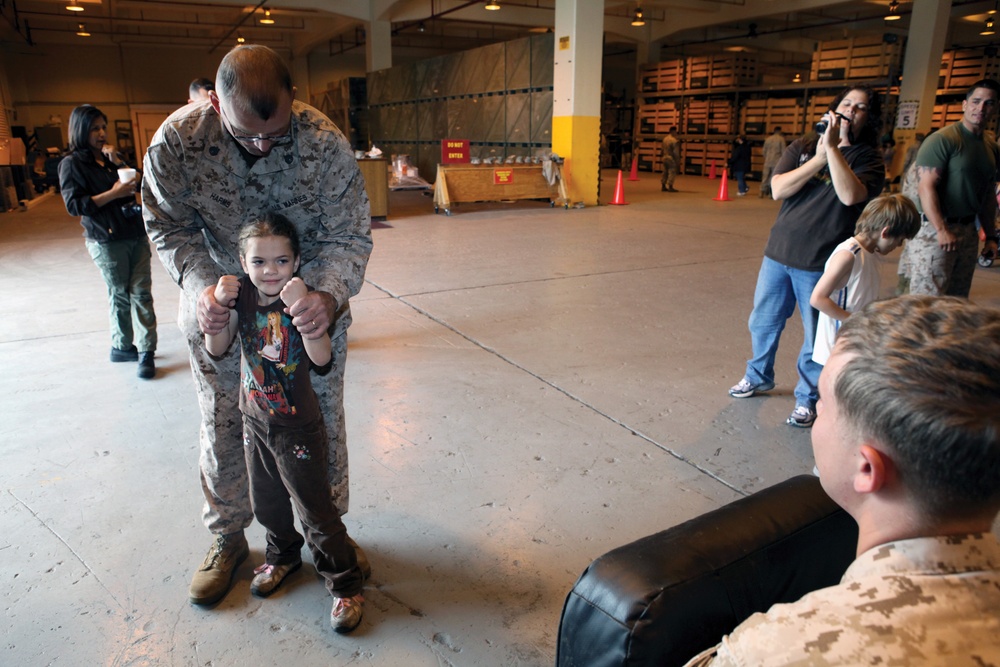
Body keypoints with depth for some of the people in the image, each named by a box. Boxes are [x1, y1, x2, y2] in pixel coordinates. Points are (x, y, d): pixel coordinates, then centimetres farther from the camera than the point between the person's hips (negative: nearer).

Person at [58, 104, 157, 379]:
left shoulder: (110, 157, 16)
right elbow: (73, 205, -11)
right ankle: (122, 346, 20)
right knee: (120, 295, 3)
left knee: (142, 292, -1)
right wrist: (113, 194, -18)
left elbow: (135, 185, 12)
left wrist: (117, 161, 0)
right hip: (107, 241, -5)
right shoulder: (71, 164, -3)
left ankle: (146, 351, 1)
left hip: (136, 234, 5)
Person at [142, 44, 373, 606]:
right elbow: (170, 226, -7)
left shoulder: (325, 143, -25)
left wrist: (330, 295, -37)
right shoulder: (178, 140, -20)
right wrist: (200, 285, -25)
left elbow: (350, 235, -19)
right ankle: (229, 539, 37)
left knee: (322, 423, 11)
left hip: (311, 304, 0)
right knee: (223, 430, 13)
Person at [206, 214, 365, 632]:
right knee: (266, 502, 24)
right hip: (255, 421, 6)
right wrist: (219, 306, -22)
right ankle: (283, 555, 51)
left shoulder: (300, 300, -21)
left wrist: (301, 308, -47)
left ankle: (344, 584, 21)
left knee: (315, 510, 3)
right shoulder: (242, 296, -6)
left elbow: (321, 357, -33)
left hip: (298, 429, -6)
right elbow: (216, 349, -5)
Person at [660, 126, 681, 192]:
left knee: (665, 172, 13)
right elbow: (676, 152, -16)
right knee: (672, 173, -4)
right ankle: (670, 187, -5)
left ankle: (663, 187, 15)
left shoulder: (665, 139, 8)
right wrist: (678, 162, -11)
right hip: (672, 159, -8)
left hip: (665, 157, 8)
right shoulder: (675, 140, -15)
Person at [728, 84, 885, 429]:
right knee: (763, 322, 15)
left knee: (816, 336, 5)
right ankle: (758, 376, 38)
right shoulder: (803, 147, 5)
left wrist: (832, 148, -23)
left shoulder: (867, 158, -3)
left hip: (821, 263, -3)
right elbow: (778, 189, -9)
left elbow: (851, 195, -23)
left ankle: (807, 398, 23)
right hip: (779, 252, 3)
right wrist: (818, 159, -16)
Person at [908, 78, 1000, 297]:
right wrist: (942, 230, -23)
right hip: (936, 229, -8)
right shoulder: (943, 140, -10)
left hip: (968, 231, 8)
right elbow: (926, 187, -18)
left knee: (958, 301, 11)